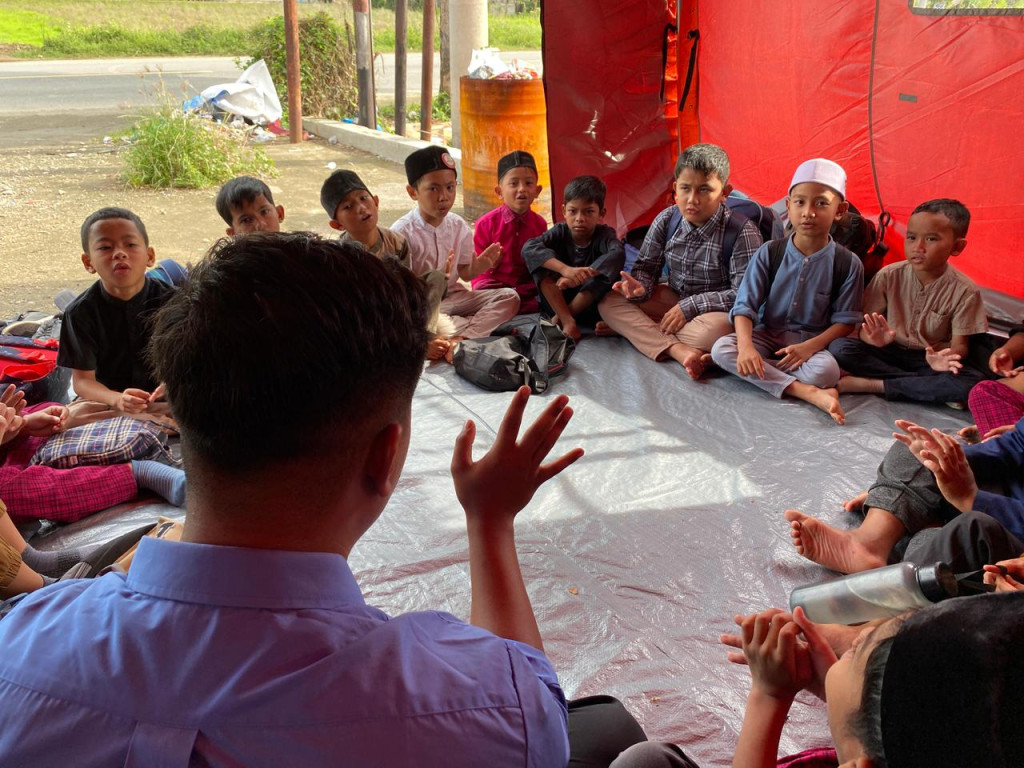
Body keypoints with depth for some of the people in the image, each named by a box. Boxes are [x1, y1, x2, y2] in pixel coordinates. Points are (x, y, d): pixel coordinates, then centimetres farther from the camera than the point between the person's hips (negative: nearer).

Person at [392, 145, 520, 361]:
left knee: (510, 297, -12)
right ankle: (488, 324, -22)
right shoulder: (402, 232, -14)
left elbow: (464, 272, 10)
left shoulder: (458, 225, 2)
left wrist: (477, 268, -14)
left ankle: (460, 339, -31)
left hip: (453, 296, 5)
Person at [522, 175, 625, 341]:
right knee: (541, 262, -22)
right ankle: (567, 320, -29)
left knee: (607, 270, -28)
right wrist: (565, 269, -44)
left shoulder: (605, 234, -12)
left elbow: (618, 254, -35)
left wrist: (582, 275, -46)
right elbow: (528, 248, -29)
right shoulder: (560, 232, -10)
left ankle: (559, 318, -22)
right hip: (557, 300, 1)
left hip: (590, 303, -1)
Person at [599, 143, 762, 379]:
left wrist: (690, 306, -25)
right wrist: (640, 286, -24)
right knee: (608, 301, -13)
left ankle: (632, 329, -21)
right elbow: (646, 266, 1)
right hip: (673, 299, 5)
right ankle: (677, 349, -31)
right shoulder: (666, 220, -6)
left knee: (719, 328, -41)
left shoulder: (742, 232, -20)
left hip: (713, 309, -5)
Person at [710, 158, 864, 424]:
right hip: (767, 334, 2)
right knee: (721, 348, -29)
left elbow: (845, 321, -3)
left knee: (826, 370, -36)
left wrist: (809, 347, -21)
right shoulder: (769, 253, -2)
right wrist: (746, 347, -27)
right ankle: (806, 391, -32)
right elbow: (745, 306, -8)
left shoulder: (847, 264, -4)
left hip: (813, 340, -2)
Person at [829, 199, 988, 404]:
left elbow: (960, 343, -9)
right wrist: (874, 337, -32)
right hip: (890, 352, 1)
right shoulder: (889, 276, -6)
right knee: (838, 348, -27)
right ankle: (931, 388, -21)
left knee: (974, 383, -32)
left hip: (930, 358, -1)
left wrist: (946, 358, -34)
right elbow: (865, 326, -6)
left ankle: (871, 384, -26)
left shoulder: (965, 291, -9)